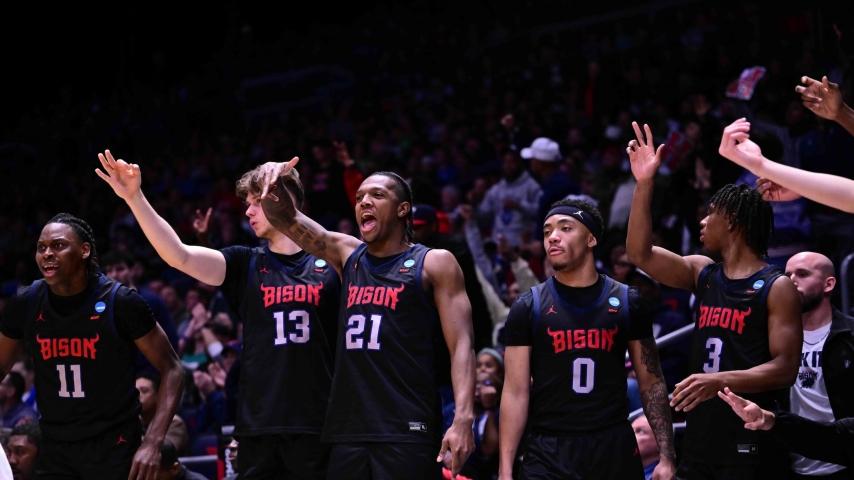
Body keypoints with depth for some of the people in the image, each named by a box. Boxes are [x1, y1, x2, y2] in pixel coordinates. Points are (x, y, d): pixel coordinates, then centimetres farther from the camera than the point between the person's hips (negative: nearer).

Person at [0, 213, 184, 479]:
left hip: (113, 446, -3)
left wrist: (153, 442, -20)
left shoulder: (120, 302, -13)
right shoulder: (28, 305, -3)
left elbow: (171, 370, -8)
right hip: (54, 449, 4)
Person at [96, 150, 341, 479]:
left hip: (318, 427, -2)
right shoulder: (245, 265, 10)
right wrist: (135, 198, -13)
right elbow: (179, 256, -3)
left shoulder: (331, 263, 4)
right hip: (259, 429, 2)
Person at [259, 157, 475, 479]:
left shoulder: (435, 264, 1)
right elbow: (285, 219, 11)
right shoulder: (348, 254, 17)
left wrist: (463, 419, -20)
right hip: (348, 430, 5)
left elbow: (461, 345, -7)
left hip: (406, 431, -5)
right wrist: (275, 186, -14)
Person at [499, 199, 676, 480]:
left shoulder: (627, 303, 5)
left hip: (614, 449, 1)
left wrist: (667, 457, 0)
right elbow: (516, 393, -1)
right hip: (548, 453, -1)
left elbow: (651, 384, 7)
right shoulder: (528, 308, 2)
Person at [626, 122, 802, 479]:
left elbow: (785, 368, -14)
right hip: (701, 437, 7)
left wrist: (720, 380, -27)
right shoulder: (703, 274, 13)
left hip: (750, 441, -7)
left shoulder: (776, 288, -8)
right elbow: (640, 254, 11)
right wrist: (644, 184, 4)